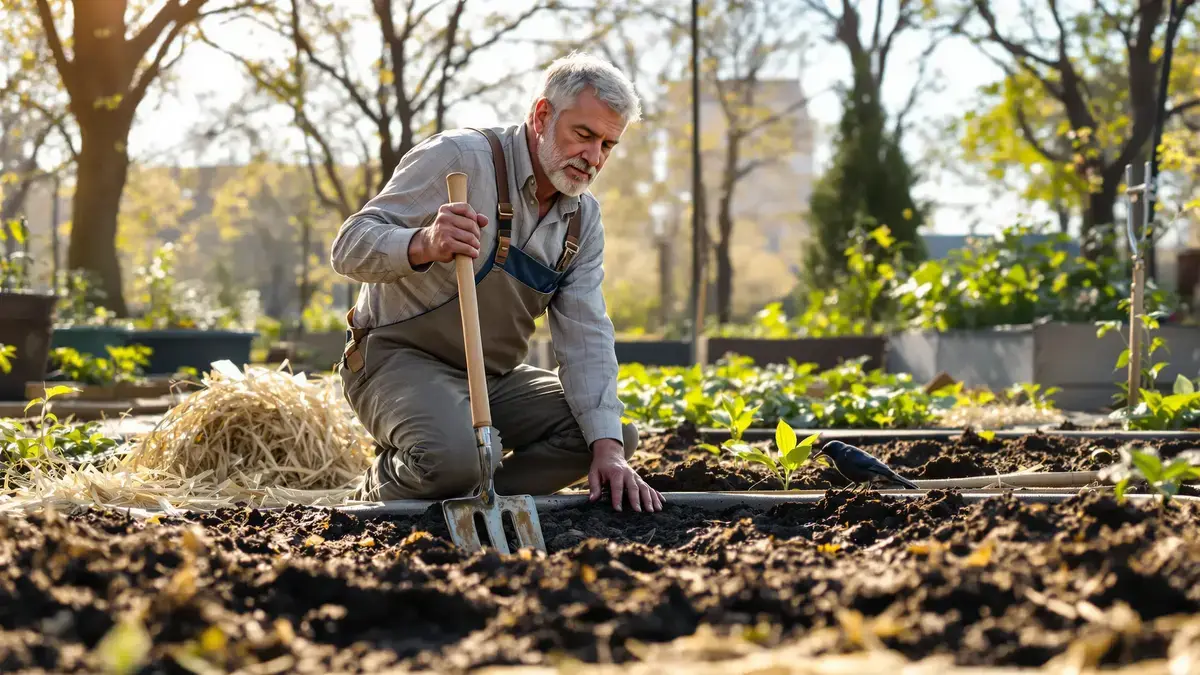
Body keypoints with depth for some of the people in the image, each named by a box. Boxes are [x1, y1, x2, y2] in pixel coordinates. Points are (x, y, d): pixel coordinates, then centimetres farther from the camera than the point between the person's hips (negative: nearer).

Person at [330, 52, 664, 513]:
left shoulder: (583, 219, 4)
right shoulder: (460, 159, -16)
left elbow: (585, 337, -3)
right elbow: (351, 246, -22)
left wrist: (607, 449, -18)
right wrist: (424, 245, -45)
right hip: (402, 359, -7)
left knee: (617, 435, -7)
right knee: (458, 457, -35)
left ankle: (463, 502, -4)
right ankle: (385, 489, -1)